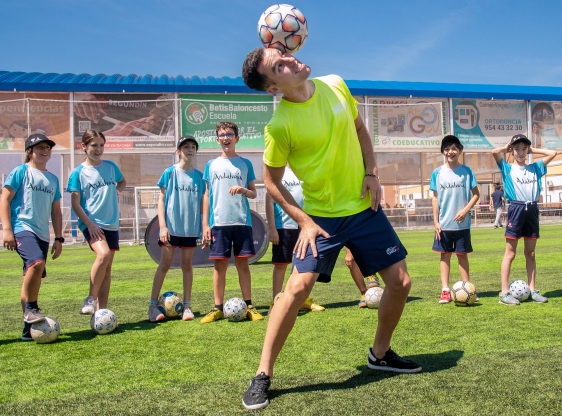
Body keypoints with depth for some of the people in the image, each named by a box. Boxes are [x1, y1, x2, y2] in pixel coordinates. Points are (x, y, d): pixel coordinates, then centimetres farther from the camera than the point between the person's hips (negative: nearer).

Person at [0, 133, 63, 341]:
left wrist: (59, 238, 15)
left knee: (32, 278, 8)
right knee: (37, 263, -31)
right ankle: (31, 308, -12)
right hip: (22, 228, -6)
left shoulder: (53, 179, 17)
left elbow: (56, 211, 21)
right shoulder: (20, 171, 1)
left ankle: (29, 328, 13)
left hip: (42, 234, 6)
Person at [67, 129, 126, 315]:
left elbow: (122, 182, 27)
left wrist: (114, 191, 7)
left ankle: (101, 310, 14)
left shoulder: (110, 166, 7)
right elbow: (75, 203, -5)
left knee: (107, 267, 6)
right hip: (91, 224, -5)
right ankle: (90, 299, -14)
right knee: (103, 254, -29)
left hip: (111, 224, 5)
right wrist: (89, 224, -16)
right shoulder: (78, 173, -3)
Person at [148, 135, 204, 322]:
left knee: (187, 264, 8)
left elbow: (201, 203, 11)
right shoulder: (170, 172, -1)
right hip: (171, 227, -3)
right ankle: (153, 305, 6)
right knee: (165, 264, -1)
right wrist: (162, 226, -10)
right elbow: (161, 200, -3)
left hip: (191, 228, 3)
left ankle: (187, 306, 14)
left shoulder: (199, 176, 7)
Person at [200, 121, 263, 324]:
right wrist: (205, 225, 2)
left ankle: (248, 306, 10)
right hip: (218, 222, 0)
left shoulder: (245, 164, 9)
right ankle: (218, 308, 9)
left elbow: (254, 193, 11)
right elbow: (207, 195, 9)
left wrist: (243, 190, -13)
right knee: (220, 265, 2)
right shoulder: (211, 165, 9)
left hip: (242, 221, 0)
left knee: (242, 263, 3)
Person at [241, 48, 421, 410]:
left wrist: (371, 173, 0)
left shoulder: (335, 85, -4)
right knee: (298, 288, -18)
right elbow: (272, 181, -9)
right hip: (322, 216, -5)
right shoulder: (279, 125, -19)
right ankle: (263, 375, -1)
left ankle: (380, 353, 30)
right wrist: (305, 222, -14)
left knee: (400, 282, 6)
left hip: (365, 207, 5)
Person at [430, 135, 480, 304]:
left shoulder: (466, 171, -1)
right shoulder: (437, 173, 1)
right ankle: (445, 290, 10)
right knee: (445, 255, 6)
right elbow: (435, 198, 3)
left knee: (462, 254, 7)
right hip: (444, 223, 1)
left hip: (462, 223, -1)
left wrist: (465, 210, -13)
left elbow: (476, 194, 2)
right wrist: (435, 221, -2)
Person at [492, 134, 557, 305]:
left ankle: (532, 290, 16)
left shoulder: (535, 168, 15)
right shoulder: (507, 168, 3)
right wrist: (506, 148, 8)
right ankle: (504, 293, -2)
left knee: (530, 253, 10)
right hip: (516, 208, -4)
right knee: (510, 253, -3)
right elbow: (494, 152, -11)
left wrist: (533, 150, 17)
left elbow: (553, 153, 14)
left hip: (532, 209, 4)